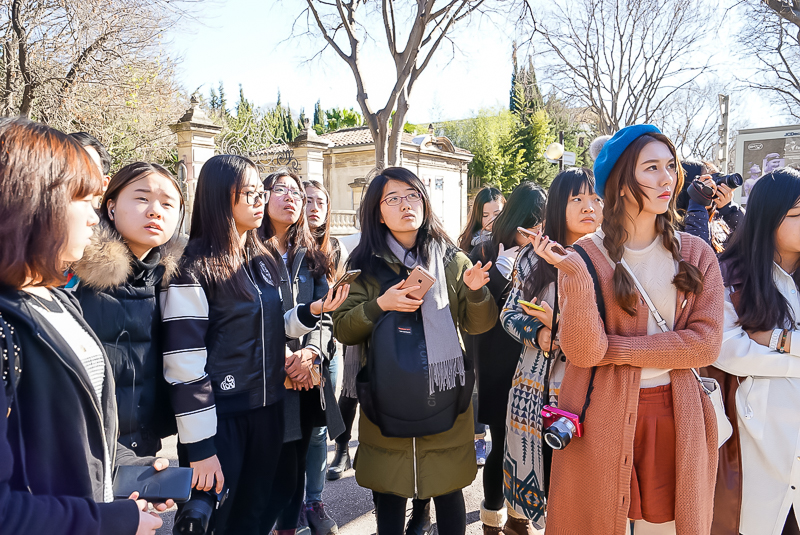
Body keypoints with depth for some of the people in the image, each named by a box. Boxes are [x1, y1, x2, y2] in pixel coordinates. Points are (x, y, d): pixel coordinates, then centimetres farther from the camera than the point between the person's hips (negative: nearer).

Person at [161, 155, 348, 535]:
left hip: (267, 409, 7)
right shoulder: (194, 268, -13)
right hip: (220, 417, -6)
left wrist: (312, 311, -4)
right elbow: (183, 362, -17)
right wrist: (200, 447, -17)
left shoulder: (263, 261, 10)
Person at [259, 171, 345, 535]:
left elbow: (324, 314, 5)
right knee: (284, 472, -3)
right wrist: (282, 359, -18)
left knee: (297, 464, 14)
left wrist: (311, 351, -14)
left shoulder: (311, 258, 15)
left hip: (307, 378, 5)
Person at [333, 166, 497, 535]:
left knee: (448, 489, 11)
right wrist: (379, 306, -17)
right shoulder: (365, 265, 1)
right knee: (388, 493, 11)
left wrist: (476, 292, -15)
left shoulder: (452, 260, 3)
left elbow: (477, 325, 5)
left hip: (444, 394, 1)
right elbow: (342, 330, -1)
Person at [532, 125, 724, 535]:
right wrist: (575, 274, -27)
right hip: (603, 419, -2)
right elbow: (582, 351, -15)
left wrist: (615, 347, -13)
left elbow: (705, 343, -6)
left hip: (676, 419, 3)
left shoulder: (696, 254, 2)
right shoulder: (586, 254, -6)